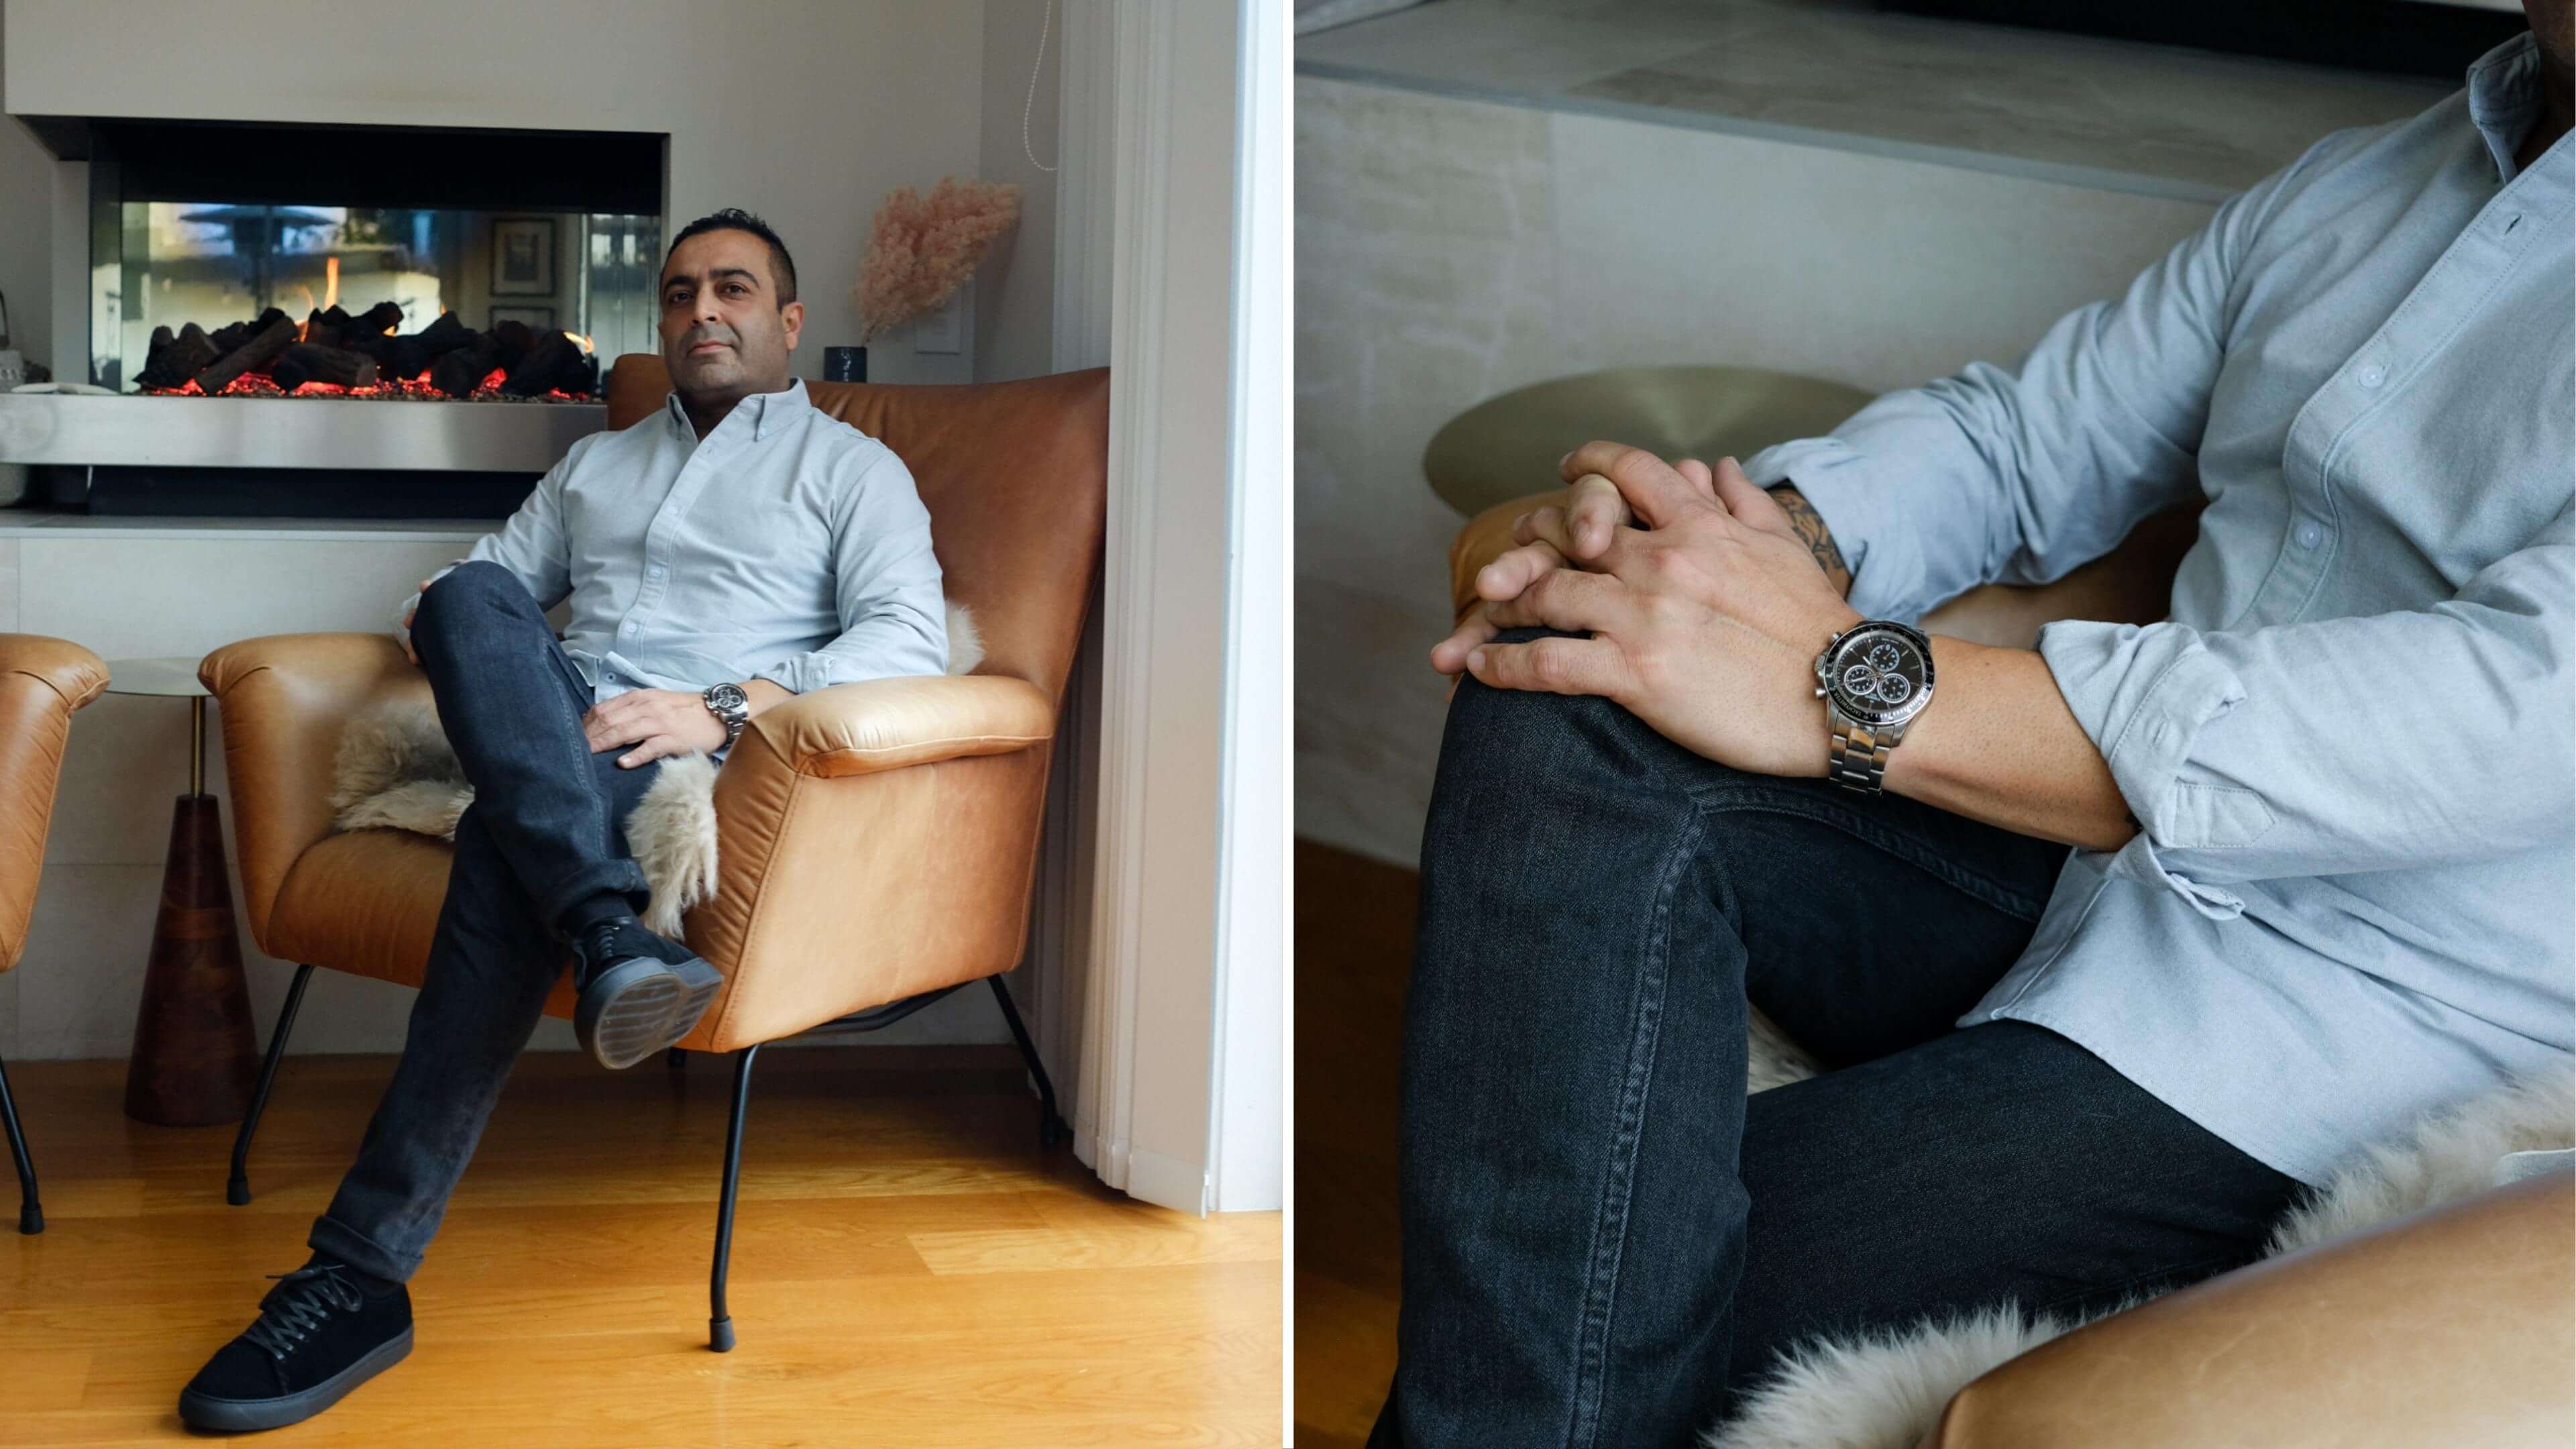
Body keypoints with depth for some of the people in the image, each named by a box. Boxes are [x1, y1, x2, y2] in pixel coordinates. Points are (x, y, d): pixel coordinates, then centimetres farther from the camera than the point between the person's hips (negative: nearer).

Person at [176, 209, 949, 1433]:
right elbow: (491, 577, 31)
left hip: (700, 760, -4)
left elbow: (911, 640, -2)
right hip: (545, 737, 5)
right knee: (471, 598, -29)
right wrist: (446, 624, 3)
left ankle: (365, 1272, -39)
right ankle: (608, 932, -50)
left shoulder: (852, 469, 16)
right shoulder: (596, 463, 34)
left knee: (508, 847, -37)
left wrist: (723, 709, -16)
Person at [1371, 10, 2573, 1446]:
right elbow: (2026, 435, 18)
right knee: (1564, 713, -21)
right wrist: (1768, 532, -8)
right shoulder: (2357, 183, 16)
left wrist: (1852, 690, -28)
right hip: (2091, 872, 7)